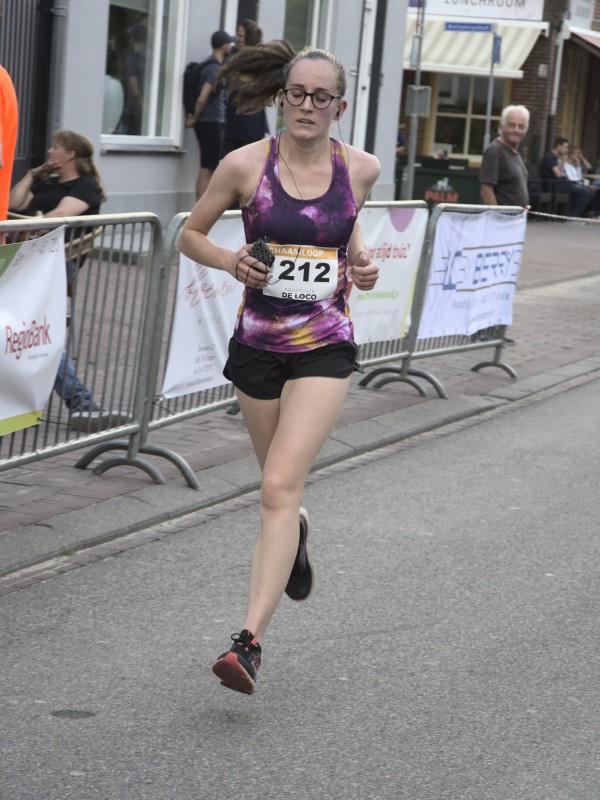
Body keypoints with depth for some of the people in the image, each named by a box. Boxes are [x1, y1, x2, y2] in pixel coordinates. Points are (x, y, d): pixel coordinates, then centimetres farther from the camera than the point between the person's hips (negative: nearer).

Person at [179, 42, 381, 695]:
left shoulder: (361, 168, -2)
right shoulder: (246, 164, -6)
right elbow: (190, 233, 5)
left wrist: (361, 265, 2)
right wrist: (230, 261, -14)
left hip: (325, 348, -1)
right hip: (258, 344, 2)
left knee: (278, 490, -15)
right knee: (279, 487, 18)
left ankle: (248, 641, -18)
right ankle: (295, 533, 56)